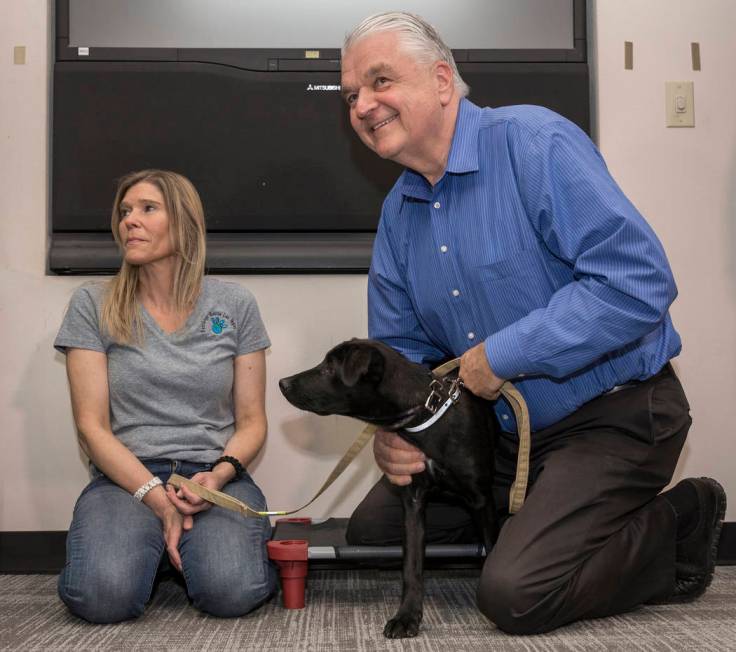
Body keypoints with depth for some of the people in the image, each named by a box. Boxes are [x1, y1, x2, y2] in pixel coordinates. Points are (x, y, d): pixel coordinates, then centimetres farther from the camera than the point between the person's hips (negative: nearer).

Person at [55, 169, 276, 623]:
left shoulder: (235, 305, 7)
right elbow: (92, 425, -1)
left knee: (230, 591, -29)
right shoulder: (93, 306, 4)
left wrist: (220, 474, -13)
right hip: (126, 477, 0)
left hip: (216, 475, 1)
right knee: (103, 595, -30)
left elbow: (252, 421, 8)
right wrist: (156, 497, -14)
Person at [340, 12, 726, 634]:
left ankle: (679, 526, 5)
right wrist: (390, 427, -10)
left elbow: (639, 281, -29)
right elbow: (400, 345, 11)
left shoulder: (534, 141, -19)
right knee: (371, 530, 8)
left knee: (515, 594, -21)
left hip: (615, 416, -8)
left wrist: (502, 355, -24)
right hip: (502, 429, 8)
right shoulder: (397, 214, 5)